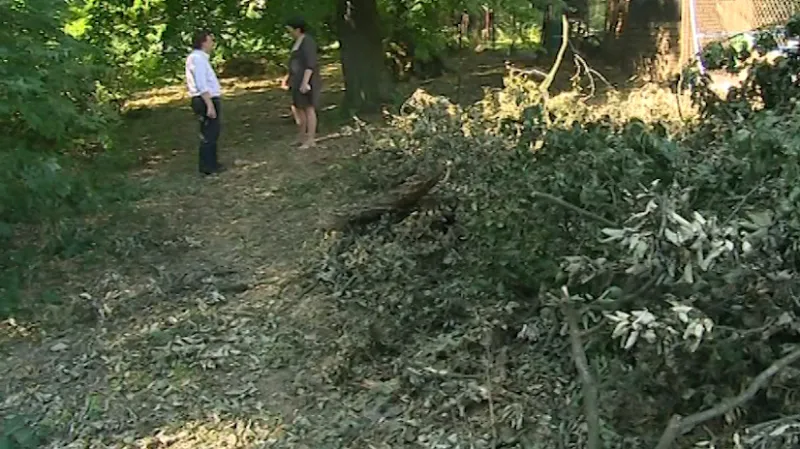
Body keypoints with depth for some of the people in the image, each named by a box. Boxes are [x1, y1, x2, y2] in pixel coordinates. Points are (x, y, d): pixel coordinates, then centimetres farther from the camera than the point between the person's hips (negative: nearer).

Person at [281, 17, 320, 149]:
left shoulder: (307, 42, -15)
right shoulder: (297, 42, 14)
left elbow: (310, 64, -22)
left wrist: (305, 82, -26)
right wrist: (288, 77, 21)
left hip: (306, 80, -10)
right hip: (298, 80, 10)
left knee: (309, 108, -5)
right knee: (297, 108, 15)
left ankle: (310, 140, 0)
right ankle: (302, 136, 27)